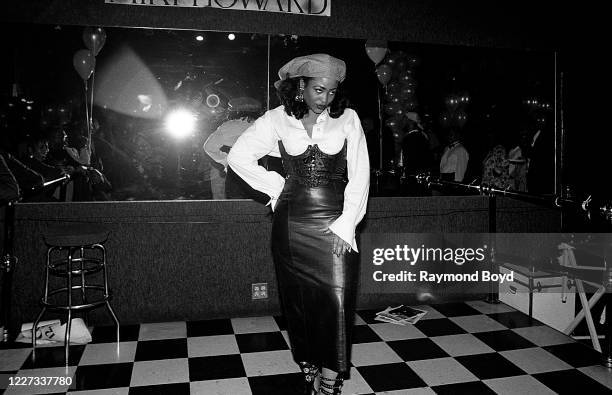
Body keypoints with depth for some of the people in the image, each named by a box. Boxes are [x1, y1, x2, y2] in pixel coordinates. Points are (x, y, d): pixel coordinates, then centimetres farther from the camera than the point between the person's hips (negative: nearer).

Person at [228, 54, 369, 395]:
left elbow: (359, 175, -2)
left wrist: (346, 225, -8)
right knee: (299, 299, 8)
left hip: (335, 222, -1)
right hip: (292, 222, 1)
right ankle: (309, 368, 24)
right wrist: (275, 186, 2)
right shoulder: (278, 119, 3)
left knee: (337, 298, -7)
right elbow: (238, 156, 6)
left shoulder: (348, 119, 1)